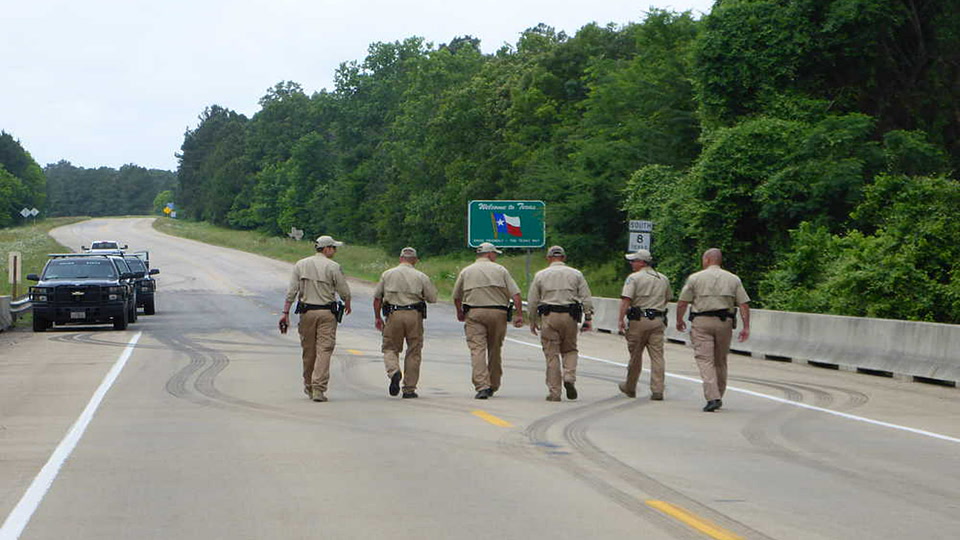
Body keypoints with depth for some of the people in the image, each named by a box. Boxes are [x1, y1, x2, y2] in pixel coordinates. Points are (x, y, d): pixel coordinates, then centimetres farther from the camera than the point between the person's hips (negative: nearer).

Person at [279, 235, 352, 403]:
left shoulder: (301, 265, 6)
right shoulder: (333, 267, -5)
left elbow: (291, 291, 1)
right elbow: (344, 292, -2)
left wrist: (286, 313, 2)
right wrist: (347, 305, 19)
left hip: (306, 312, 4)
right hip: (327, 313, -4)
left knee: (308, 351, 13)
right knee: (324, 350, -5)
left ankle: (309, 387, 25)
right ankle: (318, 388, -14)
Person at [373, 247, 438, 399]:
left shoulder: (387, 274, 8)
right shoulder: (421, 277, 5)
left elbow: (377, 298, 8)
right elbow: (433, 298, 5)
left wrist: (377, 317, 17)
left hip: (393, 315, 0)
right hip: (414, 315, 0)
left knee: (390, 348, 11)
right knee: (413, 352, 7)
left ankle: (394, 371, -19)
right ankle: (409, 389, 8)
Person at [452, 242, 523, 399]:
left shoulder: (466, 271, 11)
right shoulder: (500, 270, 8)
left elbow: (456, 296, 18)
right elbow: (515, 294, -1)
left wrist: (460, 312, 34)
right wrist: (519, 314, 1)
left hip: (474, 313, -1)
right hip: (498, 313, 1)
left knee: (477, 349, -8)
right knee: (494, 351, 14)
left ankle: (482, 386, -23)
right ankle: (493, 385, 23)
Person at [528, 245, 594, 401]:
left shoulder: (540, 275, 7)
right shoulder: (576, 274, 10)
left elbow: (532, 301, 7)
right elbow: (586, 298, 4)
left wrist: (533, 321, 16)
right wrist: (588, 318, 6)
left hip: (548, 316, -1)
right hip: (570, 316, 1)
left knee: (552, 354, 2)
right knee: (570, 350, 17)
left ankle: (554, 392, 1)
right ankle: (569, 377, -8)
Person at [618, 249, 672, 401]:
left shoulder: (634, 278, -6)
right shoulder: (663, 279, 12)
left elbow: (626, 300, -15)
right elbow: (668, 298, 24)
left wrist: (621, 320, -16)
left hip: (639, 320, -4)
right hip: (658, 320, 4)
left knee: (635, 355, 8)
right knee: (657, 356, 1)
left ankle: (630, 388, 23)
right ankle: (657, 390, -7)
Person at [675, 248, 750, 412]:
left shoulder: (695, 278, 3)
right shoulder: (733, 279, 10)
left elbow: (682, 302, 2)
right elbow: (744, 304, 3)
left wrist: (679, 321, 16)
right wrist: (746, 327, 3)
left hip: (701, 322, -3)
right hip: (725, 323, 3)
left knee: (705, 360, -6)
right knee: (720, 361, 15)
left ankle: (712, 397, -19)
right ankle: (718, 396, 23)